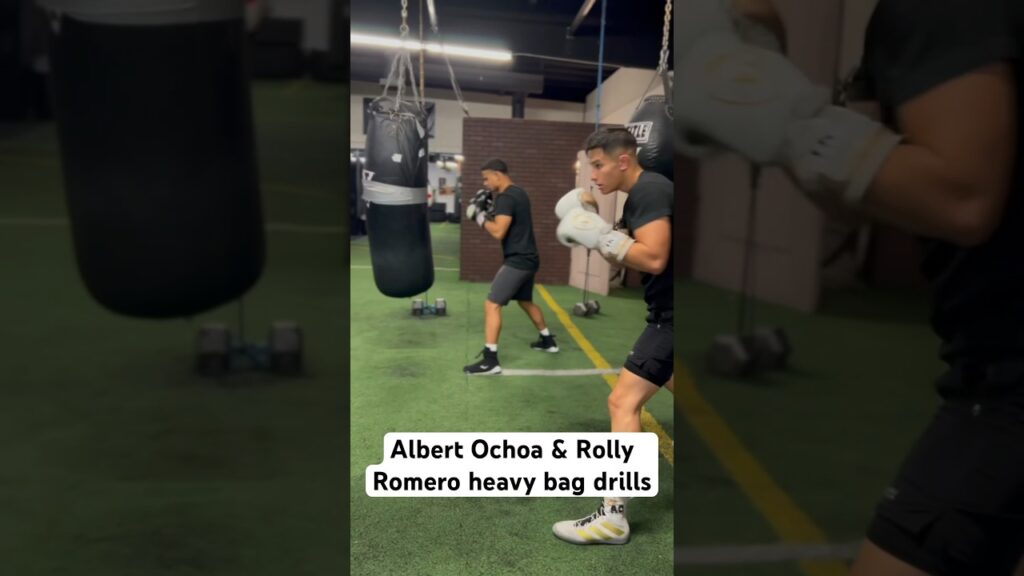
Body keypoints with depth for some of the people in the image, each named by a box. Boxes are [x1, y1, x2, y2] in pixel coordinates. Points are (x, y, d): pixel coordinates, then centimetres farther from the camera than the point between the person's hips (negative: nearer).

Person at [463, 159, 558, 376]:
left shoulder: (506, 197, -17)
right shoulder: (518, 193, 13)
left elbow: (499, 232, -24)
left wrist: (480, 216, -11)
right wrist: (489, 208, 9)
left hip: (518, 260, -10)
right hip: (527, 258, 10)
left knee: (492, 305, -12)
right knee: (525, 301, 27)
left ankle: (490, 360, -15)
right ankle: (548, 341, 41)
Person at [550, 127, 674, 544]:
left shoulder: (650, 191, -16)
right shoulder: (639, 196, 14)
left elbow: (653, 259, -27)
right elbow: (625, 259, 18)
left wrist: (599, 235, -20)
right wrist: (591, 225, 6)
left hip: (671, 316, -11)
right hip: (668, 313, 11)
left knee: (623, 401, -11)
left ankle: (612, 516, -7)